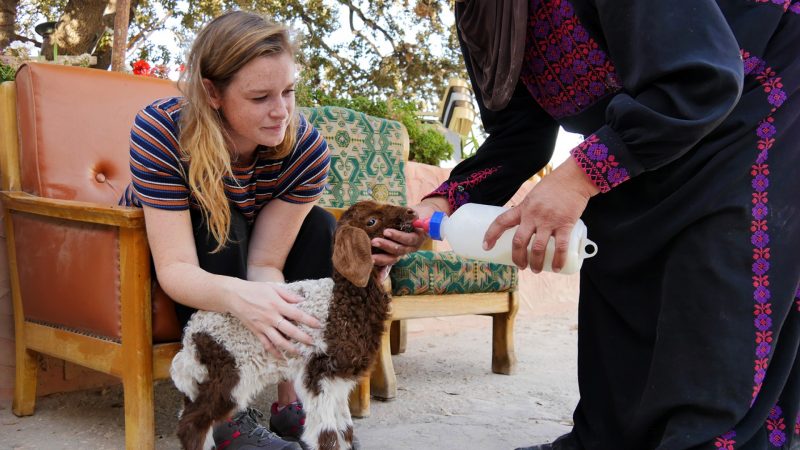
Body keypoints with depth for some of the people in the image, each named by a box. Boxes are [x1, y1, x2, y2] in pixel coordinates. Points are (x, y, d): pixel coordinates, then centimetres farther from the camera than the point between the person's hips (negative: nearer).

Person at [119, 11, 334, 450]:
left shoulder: (307, 149, -27)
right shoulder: (160, 131, -34)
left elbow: (265, 262, -29)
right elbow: (175, 268, -40)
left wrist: (279, 309, -52)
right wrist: (238, 295, -62)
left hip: (238, 248, 3)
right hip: (149, 250, -3)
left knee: (320, 225, -20)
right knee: (217, 225, -33)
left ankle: (292, 400, -19)